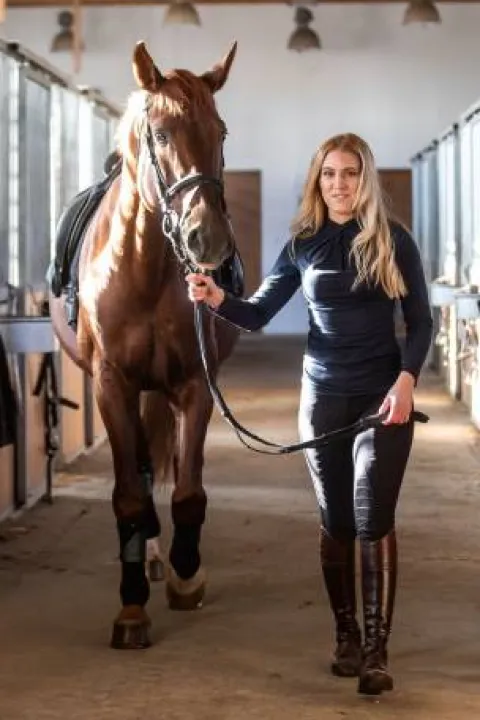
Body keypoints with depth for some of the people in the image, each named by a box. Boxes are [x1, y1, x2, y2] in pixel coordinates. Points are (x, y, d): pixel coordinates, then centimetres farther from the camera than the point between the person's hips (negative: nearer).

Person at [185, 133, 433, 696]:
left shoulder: (393, 240, -2)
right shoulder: (303, 245, 3)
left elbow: (419, 321, -1)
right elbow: (258, 314, 4)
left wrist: (406, 379, -16)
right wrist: (217, 300, -16)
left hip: (384, 394, -2)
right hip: (323, 396, 2)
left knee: (373, 520, -7)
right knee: (336, 522, 8)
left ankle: (375, 650, -2)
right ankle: (346, 636, 22)